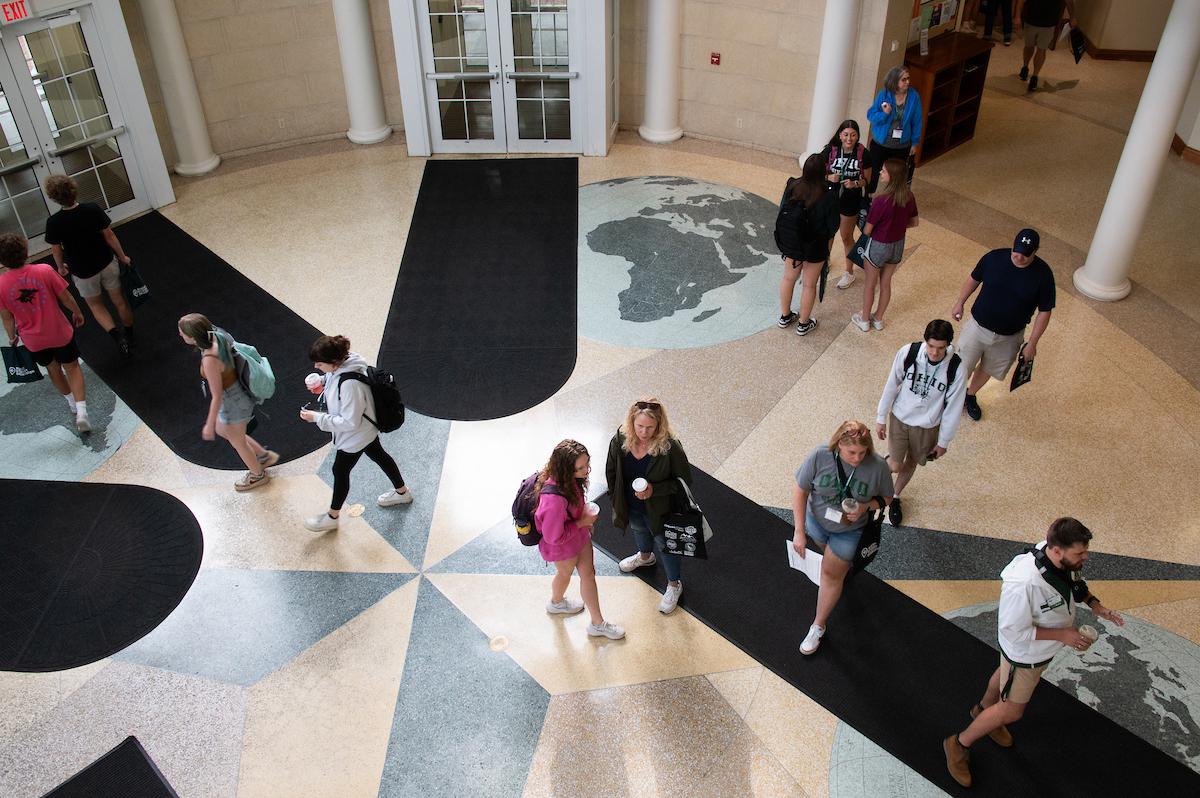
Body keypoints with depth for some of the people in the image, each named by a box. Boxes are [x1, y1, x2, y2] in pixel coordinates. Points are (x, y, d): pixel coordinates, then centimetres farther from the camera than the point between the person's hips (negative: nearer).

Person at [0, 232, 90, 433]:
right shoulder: (44, 271, -23)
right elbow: (66, 298, -11)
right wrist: (77, 312, 9)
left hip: (33, 340, 2)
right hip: (60, 332, -2)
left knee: (53, 368, 27)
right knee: (72, 367, 16)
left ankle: (72, 403, 47)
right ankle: (81, 412, 2)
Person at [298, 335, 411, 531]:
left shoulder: (350, 384, -41)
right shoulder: (342, 364, -15)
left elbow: (350, 422, -32)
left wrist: (316, 417, -29)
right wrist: (322, 385, -8)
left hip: (355, 436, -9)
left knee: (340, 471, 12)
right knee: (378, 455, 27)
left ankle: (332, 517, 37)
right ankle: (402, 492, 51)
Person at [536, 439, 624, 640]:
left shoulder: (568, 479, -21)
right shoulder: (554, 499, -46)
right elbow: (554, 537, -31)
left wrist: (584, 509, -6)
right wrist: (582, 522, -25)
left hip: (580, 533, 6)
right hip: (562, 545, -6)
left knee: (588, 574, 21)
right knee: (565, 573, 26)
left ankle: (598, 624, 46)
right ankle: (556, 602, 61)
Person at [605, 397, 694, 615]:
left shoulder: (670, 448, -33)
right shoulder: (620, 441, -22)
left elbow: (684, 480, -20)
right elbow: (611, 471, -4)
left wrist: (654, 489, -31)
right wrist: (616, 499, 3)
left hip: (659, 509, -4)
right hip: (630, 507, 4)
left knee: (665, 545, 20)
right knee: (639, 530, 35)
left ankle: (674, 585, 47)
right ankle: (645, 556, 69)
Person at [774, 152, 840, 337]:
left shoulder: (792, 186, -15)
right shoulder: (828, 198, -25)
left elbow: (783, 211, -4)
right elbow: (832, 227, -16)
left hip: (790, 241, 4)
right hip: (815, 247, -4)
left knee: (789, 278, 24)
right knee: (809, 285, 15)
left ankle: (785, 316, 41)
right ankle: (803, 325, 31)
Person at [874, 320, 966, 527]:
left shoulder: (957, 369, -25)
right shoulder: (907, 352, -24)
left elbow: (953, 408, -12)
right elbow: (891, 386, -8)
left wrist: (944, 441, -4)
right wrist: (881, 417, -1)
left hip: (928, 426, 1)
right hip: (899, 418, -1)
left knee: (912, 463, 20)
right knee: (896, 466, 1)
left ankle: (895, 497, 47)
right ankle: (888, 462, 39)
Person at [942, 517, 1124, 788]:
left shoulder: (1064, 559, -22)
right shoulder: (1024, 583, -46)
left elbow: (1074, 583, 4)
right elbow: (1014, 631, -33)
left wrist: (1095, 604, -9)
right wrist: (1062, 635, -29)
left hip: (1046, 646, 8)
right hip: (1024, 654, -8)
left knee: (1006, 676, 33)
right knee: (1012, 710, 9)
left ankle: (983, 710, 64)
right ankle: (959, 745, 31)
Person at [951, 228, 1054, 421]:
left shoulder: (1043, 275, -19)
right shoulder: (994, 258, -17)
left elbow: (1044, 312, -11)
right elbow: (974, 279, 3)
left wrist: (1032, 343, -9)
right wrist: (960, 302, 8)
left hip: (1009, 338, 1)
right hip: (978, 326, 0)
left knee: (987, 369, 22)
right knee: (962, 368, 7)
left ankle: (971, 395, 48)